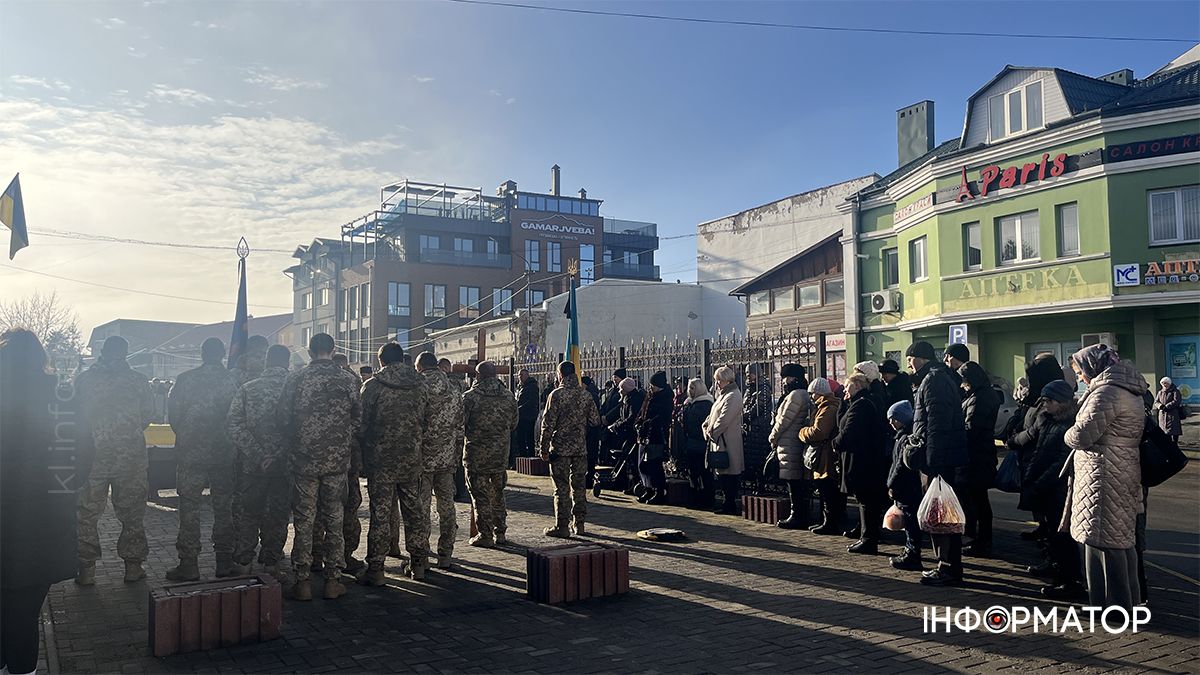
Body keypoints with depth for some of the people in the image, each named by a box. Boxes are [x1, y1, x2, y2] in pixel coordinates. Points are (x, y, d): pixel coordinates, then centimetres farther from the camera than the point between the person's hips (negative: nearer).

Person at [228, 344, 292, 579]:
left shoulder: (247, 389, -2)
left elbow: (235, 425, -9)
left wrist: (257, 454, -10)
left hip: (251, 465, 1)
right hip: (283, 465, -1)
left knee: (248, 514, 13)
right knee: (278, 515, 11)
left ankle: (243, 564, 18)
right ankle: (271, 564, 16)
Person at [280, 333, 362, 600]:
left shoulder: (295, 379, -3)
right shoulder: (349, 380, -2)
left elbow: (284, 418, 0)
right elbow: (358, 418, 0)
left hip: (304, 460, 0)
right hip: (338, 460, 1)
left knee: (304, 521, 8)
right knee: (334, 520, 9)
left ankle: (302, 581, 11)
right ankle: (332, 581, 13)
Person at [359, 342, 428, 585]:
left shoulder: (373, 385, -7)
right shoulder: (421, 383, 2)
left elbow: (362, 423, -5)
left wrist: (365, 454, 10)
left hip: (381, 458, -3)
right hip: (413, 458, 3)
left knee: (380, 513, 2)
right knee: (415, 510, 14)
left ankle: (375, 569, 5)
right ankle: (418, 563, 22)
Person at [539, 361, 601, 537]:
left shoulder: (556, 395, -10)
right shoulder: (585, 395, 3)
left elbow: (548, 423, -10)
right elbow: (595, 421, 5)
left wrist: (544, 448, -4)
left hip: (560, 448, -4)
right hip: (581, 448, 4)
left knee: (562, 488, 0)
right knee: (579, 486, 11)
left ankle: (562, 526, 3)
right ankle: (579, 524, 16)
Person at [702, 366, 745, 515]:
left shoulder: (733, 396, -13)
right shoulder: (723, 395, 18)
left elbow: (724, 419, -20)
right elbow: (712, 415, 20)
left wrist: (711, 431, -11)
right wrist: (707, 427, 4)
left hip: (728, 443, -10)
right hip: (719, 441, 10)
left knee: (727, 475, -5)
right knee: (722, 475, 12)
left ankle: (729, 506, 1)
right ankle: (727, 503, 18)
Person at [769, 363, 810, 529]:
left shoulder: (795, 394, -15)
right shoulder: (804, 394, 18)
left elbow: (784, 420, -15)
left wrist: (773, 437, -2)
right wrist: (776, 436, 14)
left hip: (789, 445, -10)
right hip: (797, 445, 10)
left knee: (794, 482, -6)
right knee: (799, 482, 12)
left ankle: (797, 517, -2)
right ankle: (800, 516, 17)